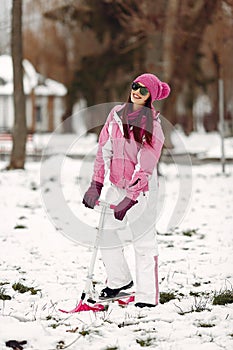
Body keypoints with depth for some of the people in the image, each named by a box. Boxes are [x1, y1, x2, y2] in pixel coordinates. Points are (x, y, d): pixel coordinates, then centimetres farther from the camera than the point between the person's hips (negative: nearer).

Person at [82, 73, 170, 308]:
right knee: (107, 235, 10)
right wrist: (96, 184, -3)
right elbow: (104, 150, 4)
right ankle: (119, 280, 32)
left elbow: (145, 168, -18)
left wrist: (129, 200, -24)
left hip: (141, 190, -5)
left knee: (144, 242, -5)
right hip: (116, 186, 5)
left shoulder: (153, 127, -13)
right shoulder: (116, 114, 1)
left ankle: (147, 297, -2)